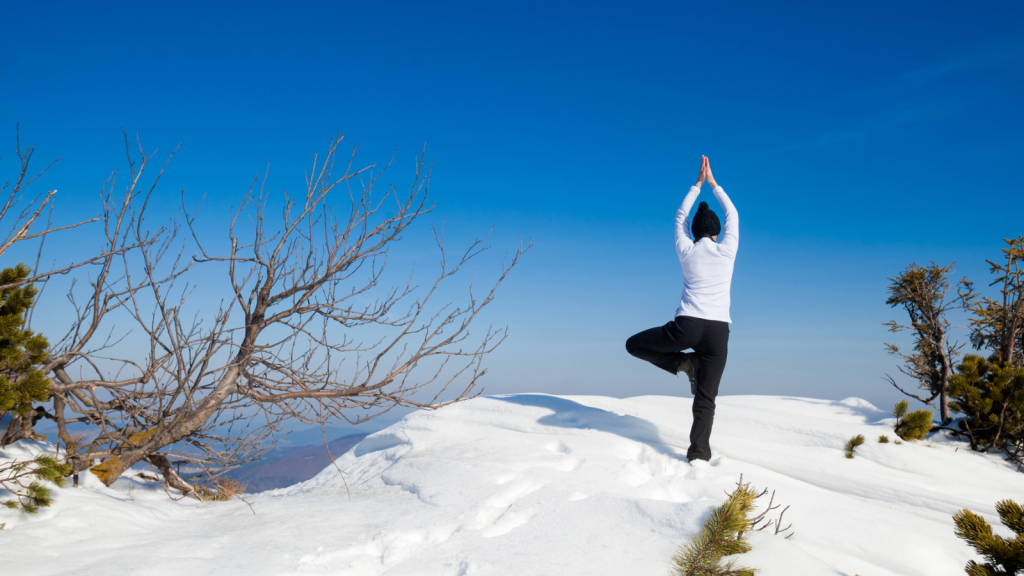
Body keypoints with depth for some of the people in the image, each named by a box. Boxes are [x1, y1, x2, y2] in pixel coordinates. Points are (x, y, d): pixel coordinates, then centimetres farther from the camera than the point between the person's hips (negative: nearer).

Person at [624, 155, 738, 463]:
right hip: (718, 330, 2)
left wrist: (698, 183, 33)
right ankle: (698, 455, -7)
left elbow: (680, 217, 26)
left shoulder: (686, 251, 8)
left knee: (634, 344, 18)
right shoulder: (727, 251, 8)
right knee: (705, 400, 4)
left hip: (686, 326, -1)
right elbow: (732, 214, 25)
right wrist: (713, 183, 31)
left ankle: (683, 363, 5)